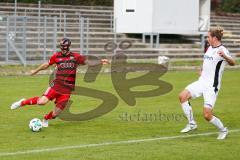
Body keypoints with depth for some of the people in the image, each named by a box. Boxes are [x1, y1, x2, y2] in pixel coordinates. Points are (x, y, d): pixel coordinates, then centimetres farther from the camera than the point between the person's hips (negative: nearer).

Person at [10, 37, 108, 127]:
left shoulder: (75, 57, 3)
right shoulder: (56, 56, 6)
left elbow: (89, 62, -3)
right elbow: (47, 64, 22)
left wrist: (100, 62, -19)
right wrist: (36, 71, 32)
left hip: (67, 89, 0)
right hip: (56, 85, 0)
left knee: (55, 114, -4)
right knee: (42, 101, -23)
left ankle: (46, 119, 32)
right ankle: (23, 102, 4)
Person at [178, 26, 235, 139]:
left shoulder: (222, 50, -14)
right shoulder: (210, 48, 12)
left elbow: (232, 63, -29)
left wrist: (225, 56, -48)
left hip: (212, 86, -8)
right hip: (202, 81, 8)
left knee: (207, 115, -12)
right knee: (183, 96, -13)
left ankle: (223, 130, 15)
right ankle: (191, 124, 0)